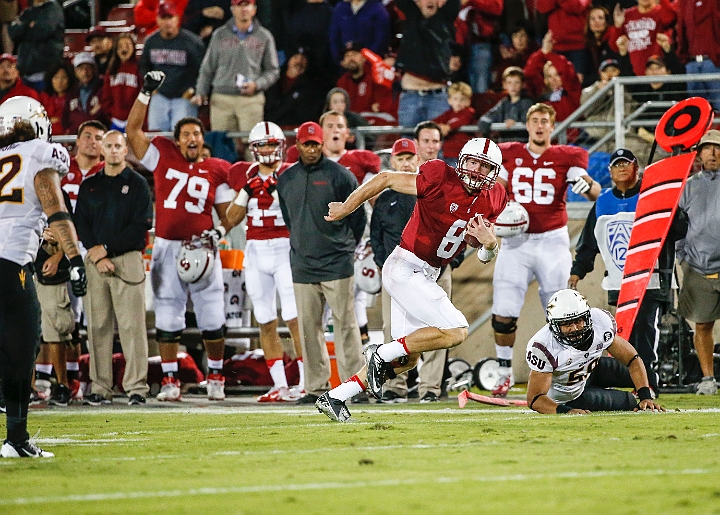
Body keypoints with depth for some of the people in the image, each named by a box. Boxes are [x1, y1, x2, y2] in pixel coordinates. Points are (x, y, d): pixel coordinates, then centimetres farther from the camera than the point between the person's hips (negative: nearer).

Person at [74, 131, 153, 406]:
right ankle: (100, 388, 3)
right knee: (98, 326, 1)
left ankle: (136, 386, -8)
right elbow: (80, 224, 8)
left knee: (132, 326, -8)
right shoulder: (89, 186, 14)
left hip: (128, 259, -3)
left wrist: (107, 248, -9)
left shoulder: (138, 184, 4)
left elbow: (141, 226, -4)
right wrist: (97, 255, -7)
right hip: (95, 260, 3)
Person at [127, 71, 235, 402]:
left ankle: (215, 377, 16)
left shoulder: (216, 171, 4)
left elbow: (228, 214, 10)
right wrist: (146, 93, -5)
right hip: (167, 248, 0)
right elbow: (133, 130, 1)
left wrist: (219, 232, -10)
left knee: (212, 318, 2)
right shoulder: (163, 158, 4)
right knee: (167, 318, 3)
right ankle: (170, 381, 9)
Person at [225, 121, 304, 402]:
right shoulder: (246, 176, 10)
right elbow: (232, 219, 8)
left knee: (295, 318, -11)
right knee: (266, 323, 5)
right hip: (256, 252, 4)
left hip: (286, 249, -4)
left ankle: (306, 383, -8)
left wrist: (278, 190, -18)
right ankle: (280, 386, 9)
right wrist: (245, 189, -4)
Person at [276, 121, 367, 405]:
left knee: (345, 325, -5)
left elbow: (357, 218, 2)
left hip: (337, 265, -4)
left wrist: (343, 248, 9)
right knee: (309, 328, 5)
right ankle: (316, 387, 10)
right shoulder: (286, 179, 9)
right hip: (302, 265, 4)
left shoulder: (340, 176, -4)